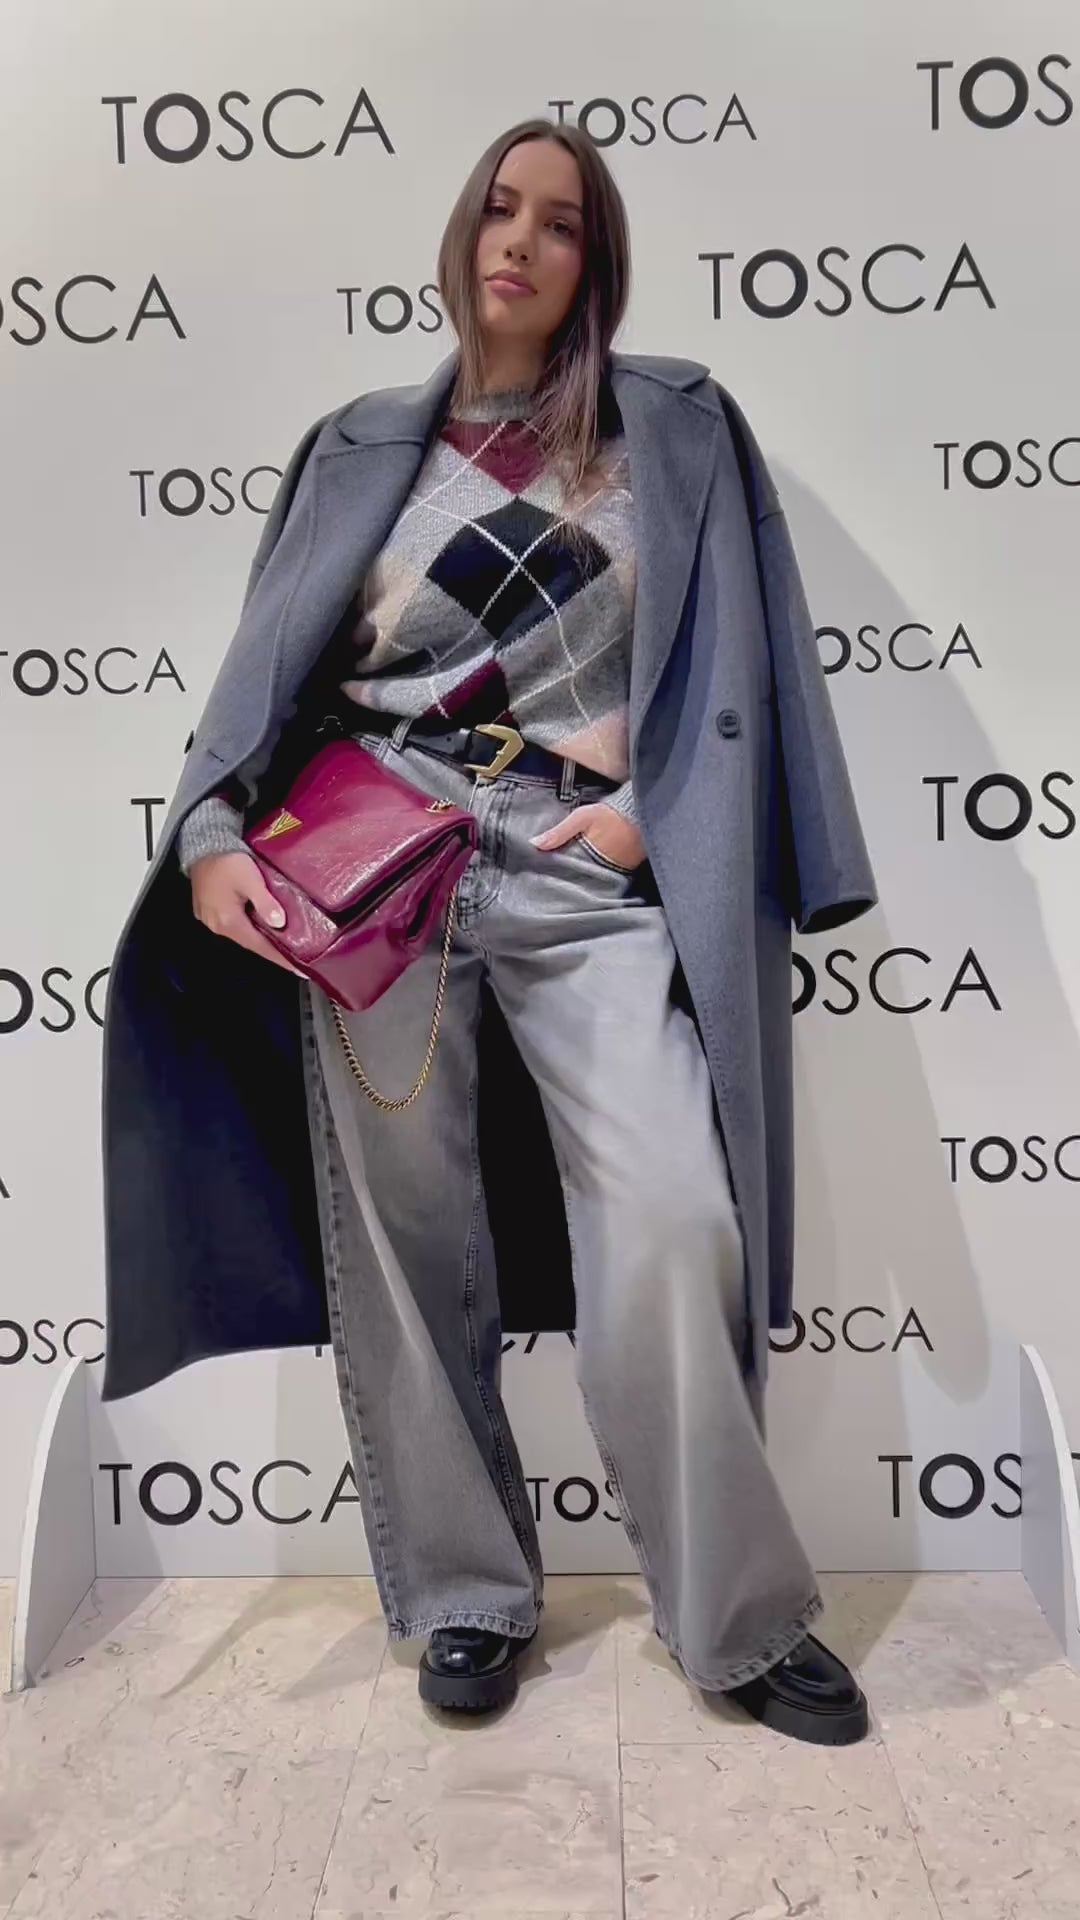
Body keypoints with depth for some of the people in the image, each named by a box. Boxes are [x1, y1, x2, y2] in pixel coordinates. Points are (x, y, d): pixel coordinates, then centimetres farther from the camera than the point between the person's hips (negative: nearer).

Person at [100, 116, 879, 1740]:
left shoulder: (677, 429, 14)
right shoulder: (363, 448, 16)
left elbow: (731, 650, 8)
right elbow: (273, 660, 8)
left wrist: (652, 809, -7)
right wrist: (213, 837, -7)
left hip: (588, 873, -1)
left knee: (674, 1223, -13)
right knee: (404, 1237, 2)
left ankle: (738, 1616, 7)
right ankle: (469, 1591, 21)